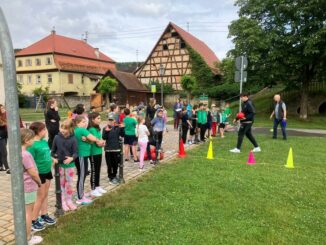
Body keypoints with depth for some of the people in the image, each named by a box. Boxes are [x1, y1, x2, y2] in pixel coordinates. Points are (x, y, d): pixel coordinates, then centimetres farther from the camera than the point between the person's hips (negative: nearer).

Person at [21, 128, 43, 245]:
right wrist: (39, 182, -4)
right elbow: (33, 173, -22)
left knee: (25, 212, 18)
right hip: (28, 187, -9)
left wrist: (37, 182, 13)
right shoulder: (25, 154, -24)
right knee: (28, 212, 3)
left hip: (23, 187, 9)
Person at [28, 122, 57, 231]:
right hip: (39, 173, -8)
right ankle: (33, 221, 18)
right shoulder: (32, 145, -21)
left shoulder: (44, 141, 3)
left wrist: (52, 159, 0)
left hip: (47, 171, 8)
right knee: (40, 197, 3)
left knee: (45, 195, 18)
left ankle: (44, 216, 34)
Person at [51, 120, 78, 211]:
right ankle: (63, 202, 24)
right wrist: (53, 158, -8)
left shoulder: (73, 139, -12)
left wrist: (71, 158, -29)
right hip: (59, 164, 1)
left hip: (70, 164, -1)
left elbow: (75, 153, -10)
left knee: (69, 184, 10)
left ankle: (69, 201, 26)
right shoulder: (57, 137, -7)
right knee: (61, 184, 12)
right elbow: (53, 150, 5)